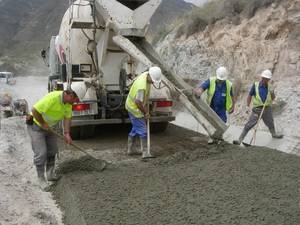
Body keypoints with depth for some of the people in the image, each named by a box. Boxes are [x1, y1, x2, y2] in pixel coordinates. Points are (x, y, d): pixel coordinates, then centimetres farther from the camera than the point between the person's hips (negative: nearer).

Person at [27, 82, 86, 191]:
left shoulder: (68, 102, -8)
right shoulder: (52, 97, -34)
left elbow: (67, 118, -5)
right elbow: (35, 110, -35)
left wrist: (67, 133, -15)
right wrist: (43, 123, -23)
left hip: (49, 127, 8)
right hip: (36, 125, -8)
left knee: (52, 151, 12)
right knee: (41, 153, -9)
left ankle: (50, 174, 26)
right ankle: (41, 179, 6)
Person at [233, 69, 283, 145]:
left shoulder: (269, 87, -1)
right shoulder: (255, 85, -10)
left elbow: (273, 98, 4)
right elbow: (250, 96, -5)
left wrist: (272, 93, -17)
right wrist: (248, 106, -11)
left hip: (267, 109, 4)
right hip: (257, 109, -4)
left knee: (270, 123, 25)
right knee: (249, 125, -7)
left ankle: (274, 134, 54)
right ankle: (240, 140, -4)